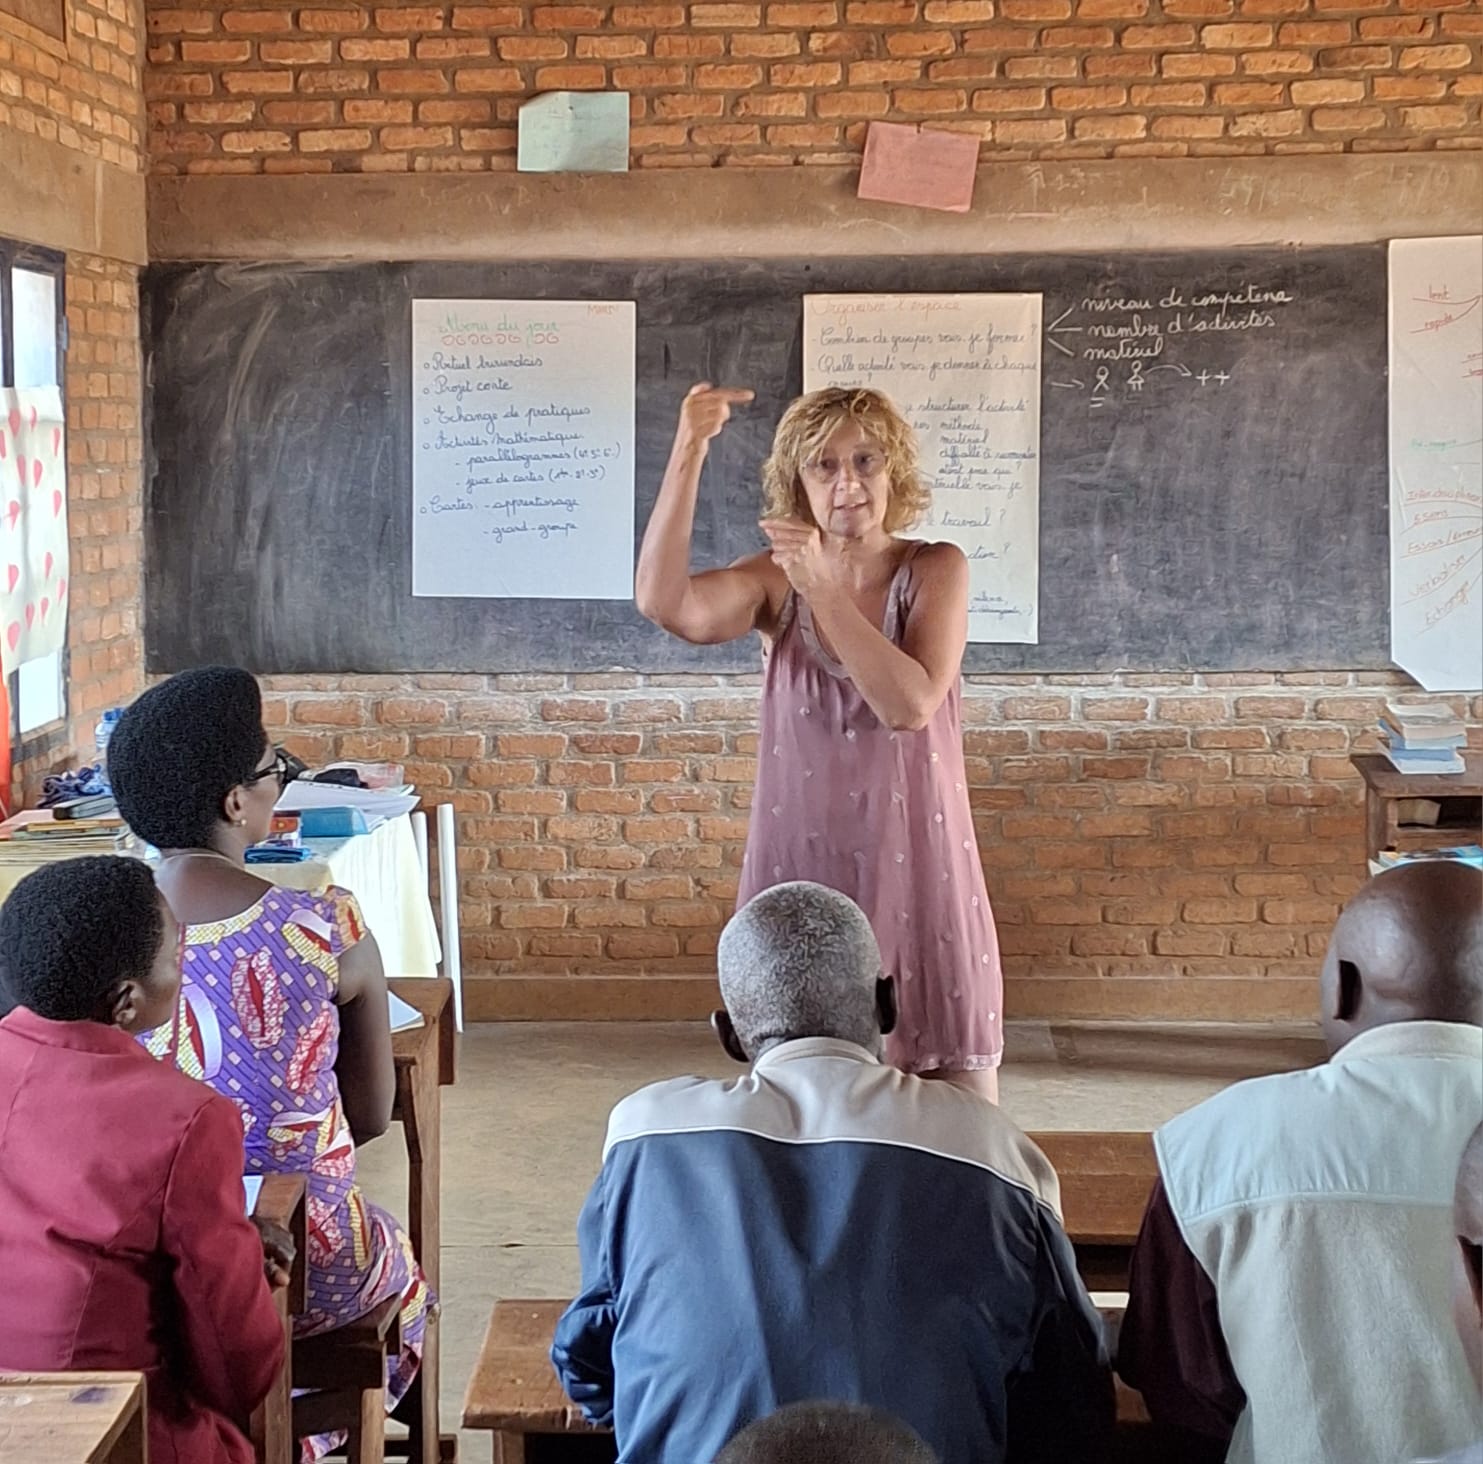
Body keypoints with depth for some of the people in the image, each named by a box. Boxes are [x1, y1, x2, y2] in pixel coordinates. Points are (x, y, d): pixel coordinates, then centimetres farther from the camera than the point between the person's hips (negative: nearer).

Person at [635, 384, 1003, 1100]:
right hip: (802, 868, 1)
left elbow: (911, 704, -19)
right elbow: (663, 603, -21)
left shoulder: (935, 570, -4)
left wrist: (823, 588, -24)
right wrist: (688, 455, -28)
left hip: (915, 867, -1)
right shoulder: (775, 580, -1)